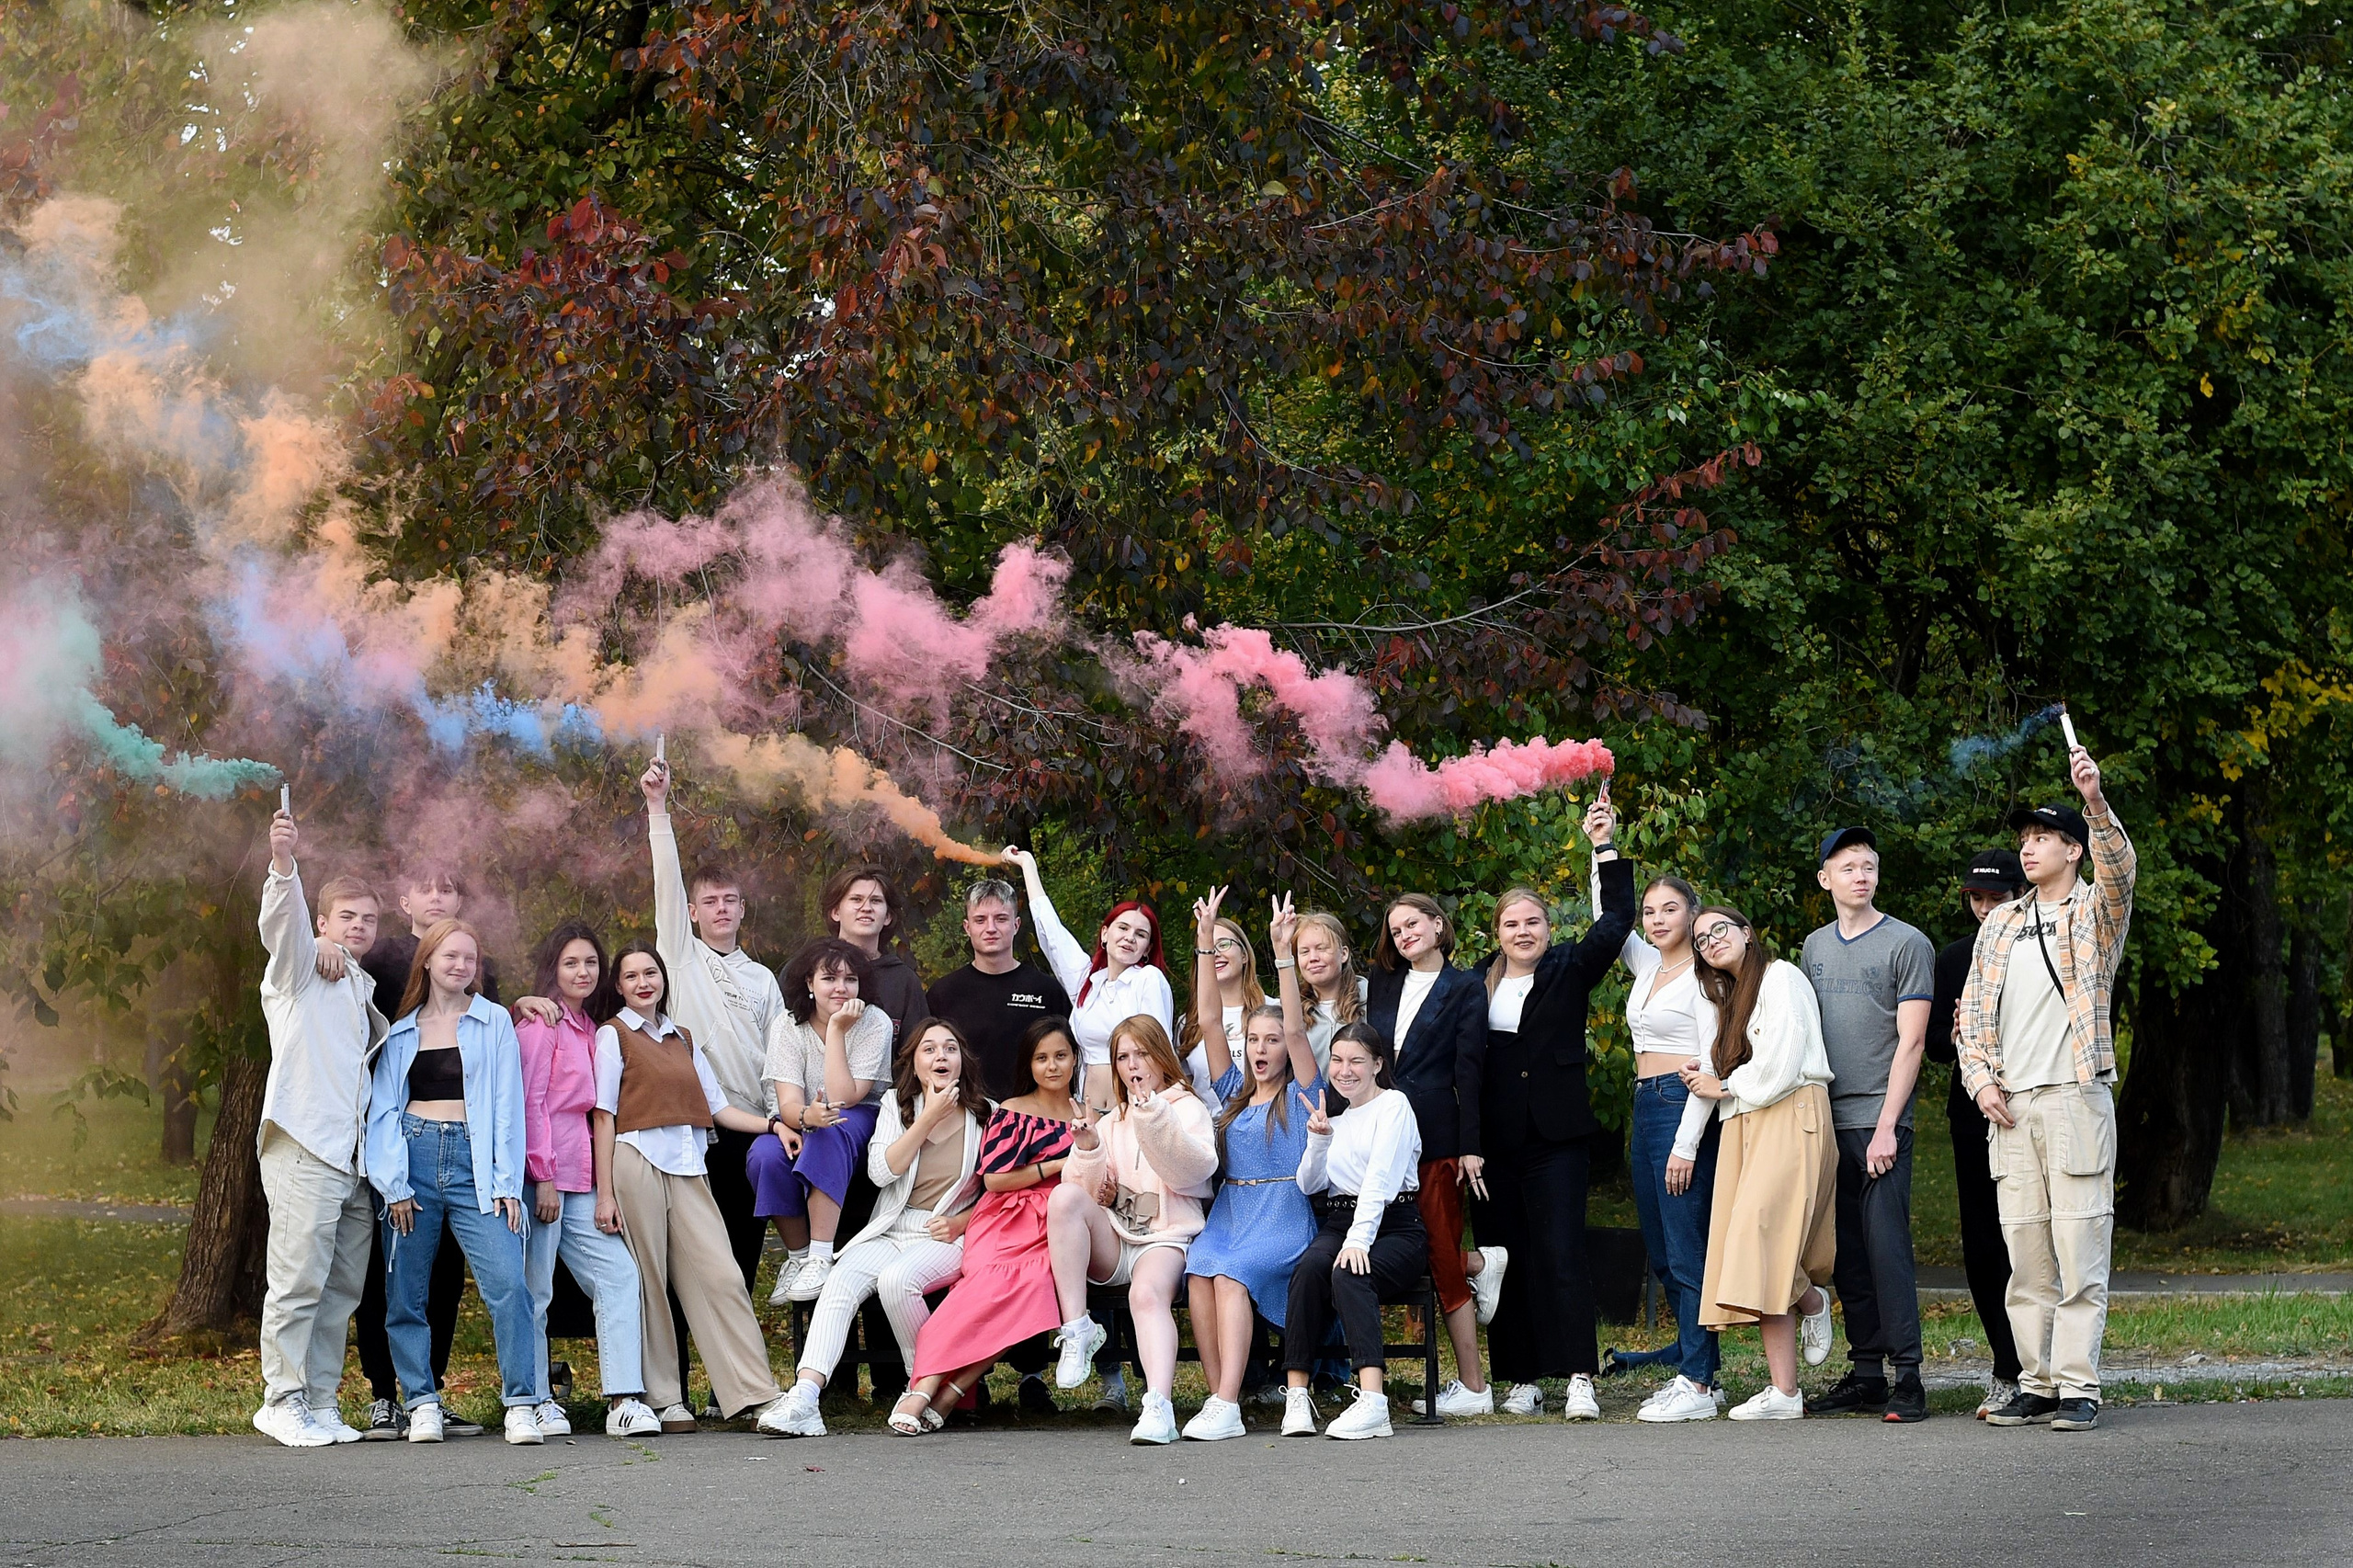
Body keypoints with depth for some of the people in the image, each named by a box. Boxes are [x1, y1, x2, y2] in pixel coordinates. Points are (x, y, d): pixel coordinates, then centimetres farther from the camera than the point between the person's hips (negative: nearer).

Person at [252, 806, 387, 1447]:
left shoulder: (365, 991, 25)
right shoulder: (299, 966, 5)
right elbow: (283, 920, -16)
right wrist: (283, 864, -35)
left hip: (356, 1155, 7)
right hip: (305, 1148, -7)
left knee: (342, 1288, 5)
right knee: (299, 1279, -11)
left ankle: (321, 1404, 9)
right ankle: (282, 1401, -6)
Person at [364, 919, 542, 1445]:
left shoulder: (494, 1022, 10)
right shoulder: (401, 1031, 14)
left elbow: (508, 1104, 5)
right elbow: (383, 1110, 10)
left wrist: (507, 1183, -3)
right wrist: (394, 1184, -2)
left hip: (475, 1162, -2)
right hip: (414, 1157, 2)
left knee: (509, 1284, -16)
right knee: (405, 1297, 0)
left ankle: (520, 1406, -13)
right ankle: (422, 1405, 8)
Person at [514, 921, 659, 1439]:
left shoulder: (588, 1028, 19)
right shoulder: (541, 1025, -4)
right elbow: (529, 1102, -10)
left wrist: (604, 1190, 13)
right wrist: (543, 1177, -15)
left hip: (577, 1179, 8)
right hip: (540, 1175, -8)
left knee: (618, 1273, -3)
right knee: (534, 1290, -2)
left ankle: (625, 1400, -7)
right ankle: (537, 1403, 5)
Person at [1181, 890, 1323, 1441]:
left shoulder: (1302, 1096, 7)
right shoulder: (1234, 1093, 19)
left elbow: (1296, 1030, -8)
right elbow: (1209, 1020, 13)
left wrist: (1282, 950, -16)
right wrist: (1207, 940, 5)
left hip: (1285, 1216, -4)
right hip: (1229, 1211, 4)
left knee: (1231, 1273, -32)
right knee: (1198, 1271, -28)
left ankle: (1226, 1406, -41)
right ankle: (1219, 1400, -33)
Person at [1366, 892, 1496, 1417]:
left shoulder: (1466, 989, 3)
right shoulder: (1382, 983, 17)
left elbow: (1468, 1071, -4)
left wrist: (1471, 1147, -9)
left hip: (1436, 1136, -5)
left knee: (1440, 1255, -5)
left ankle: (1472, 1386, 0)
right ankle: (1479, 1264, 25)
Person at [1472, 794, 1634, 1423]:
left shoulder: (1570, 970, 5)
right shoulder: (1482, 982, 12)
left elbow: (1616, 922, -8)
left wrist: (1604, 847, -13)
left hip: (1555, 1136, -4)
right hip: (1493, 1141, 4)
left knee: (1561, 1254, -8)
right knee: (1505, 1259, 5)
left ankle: (1579, 1379, -10)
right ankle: (1521, 1379, 10)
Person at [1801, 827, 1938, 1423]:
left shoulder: (1907, 944, -1)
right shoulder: (1815, 947, 16)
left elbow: (1911, 1042, -7)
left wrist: (1887, 1126, -14)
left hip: (1879, 1123, -6)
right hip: (1827, 1122, 6)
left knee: (1887, 1245, -12)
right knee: (1848, 1254, 6)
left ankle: (1906, 1378, -11)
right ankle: (1865, 1372, 11)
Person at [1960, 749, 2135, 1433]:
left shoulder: (2096, 912, 4)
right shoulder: (1999, 924, 19)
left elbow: (2118, 866, -18)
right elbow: (1972, 1011, 19)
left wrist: (2096, 800, -34)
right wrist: (1980, 1079, 4)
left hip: (2076, 1101, -5)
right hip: (2012, 1110, 5)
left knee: (2080, 1250, -8)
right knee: (2026, 1255, 5)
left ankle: (2079, 1386, -7)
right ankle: (2036, 1384, 9)